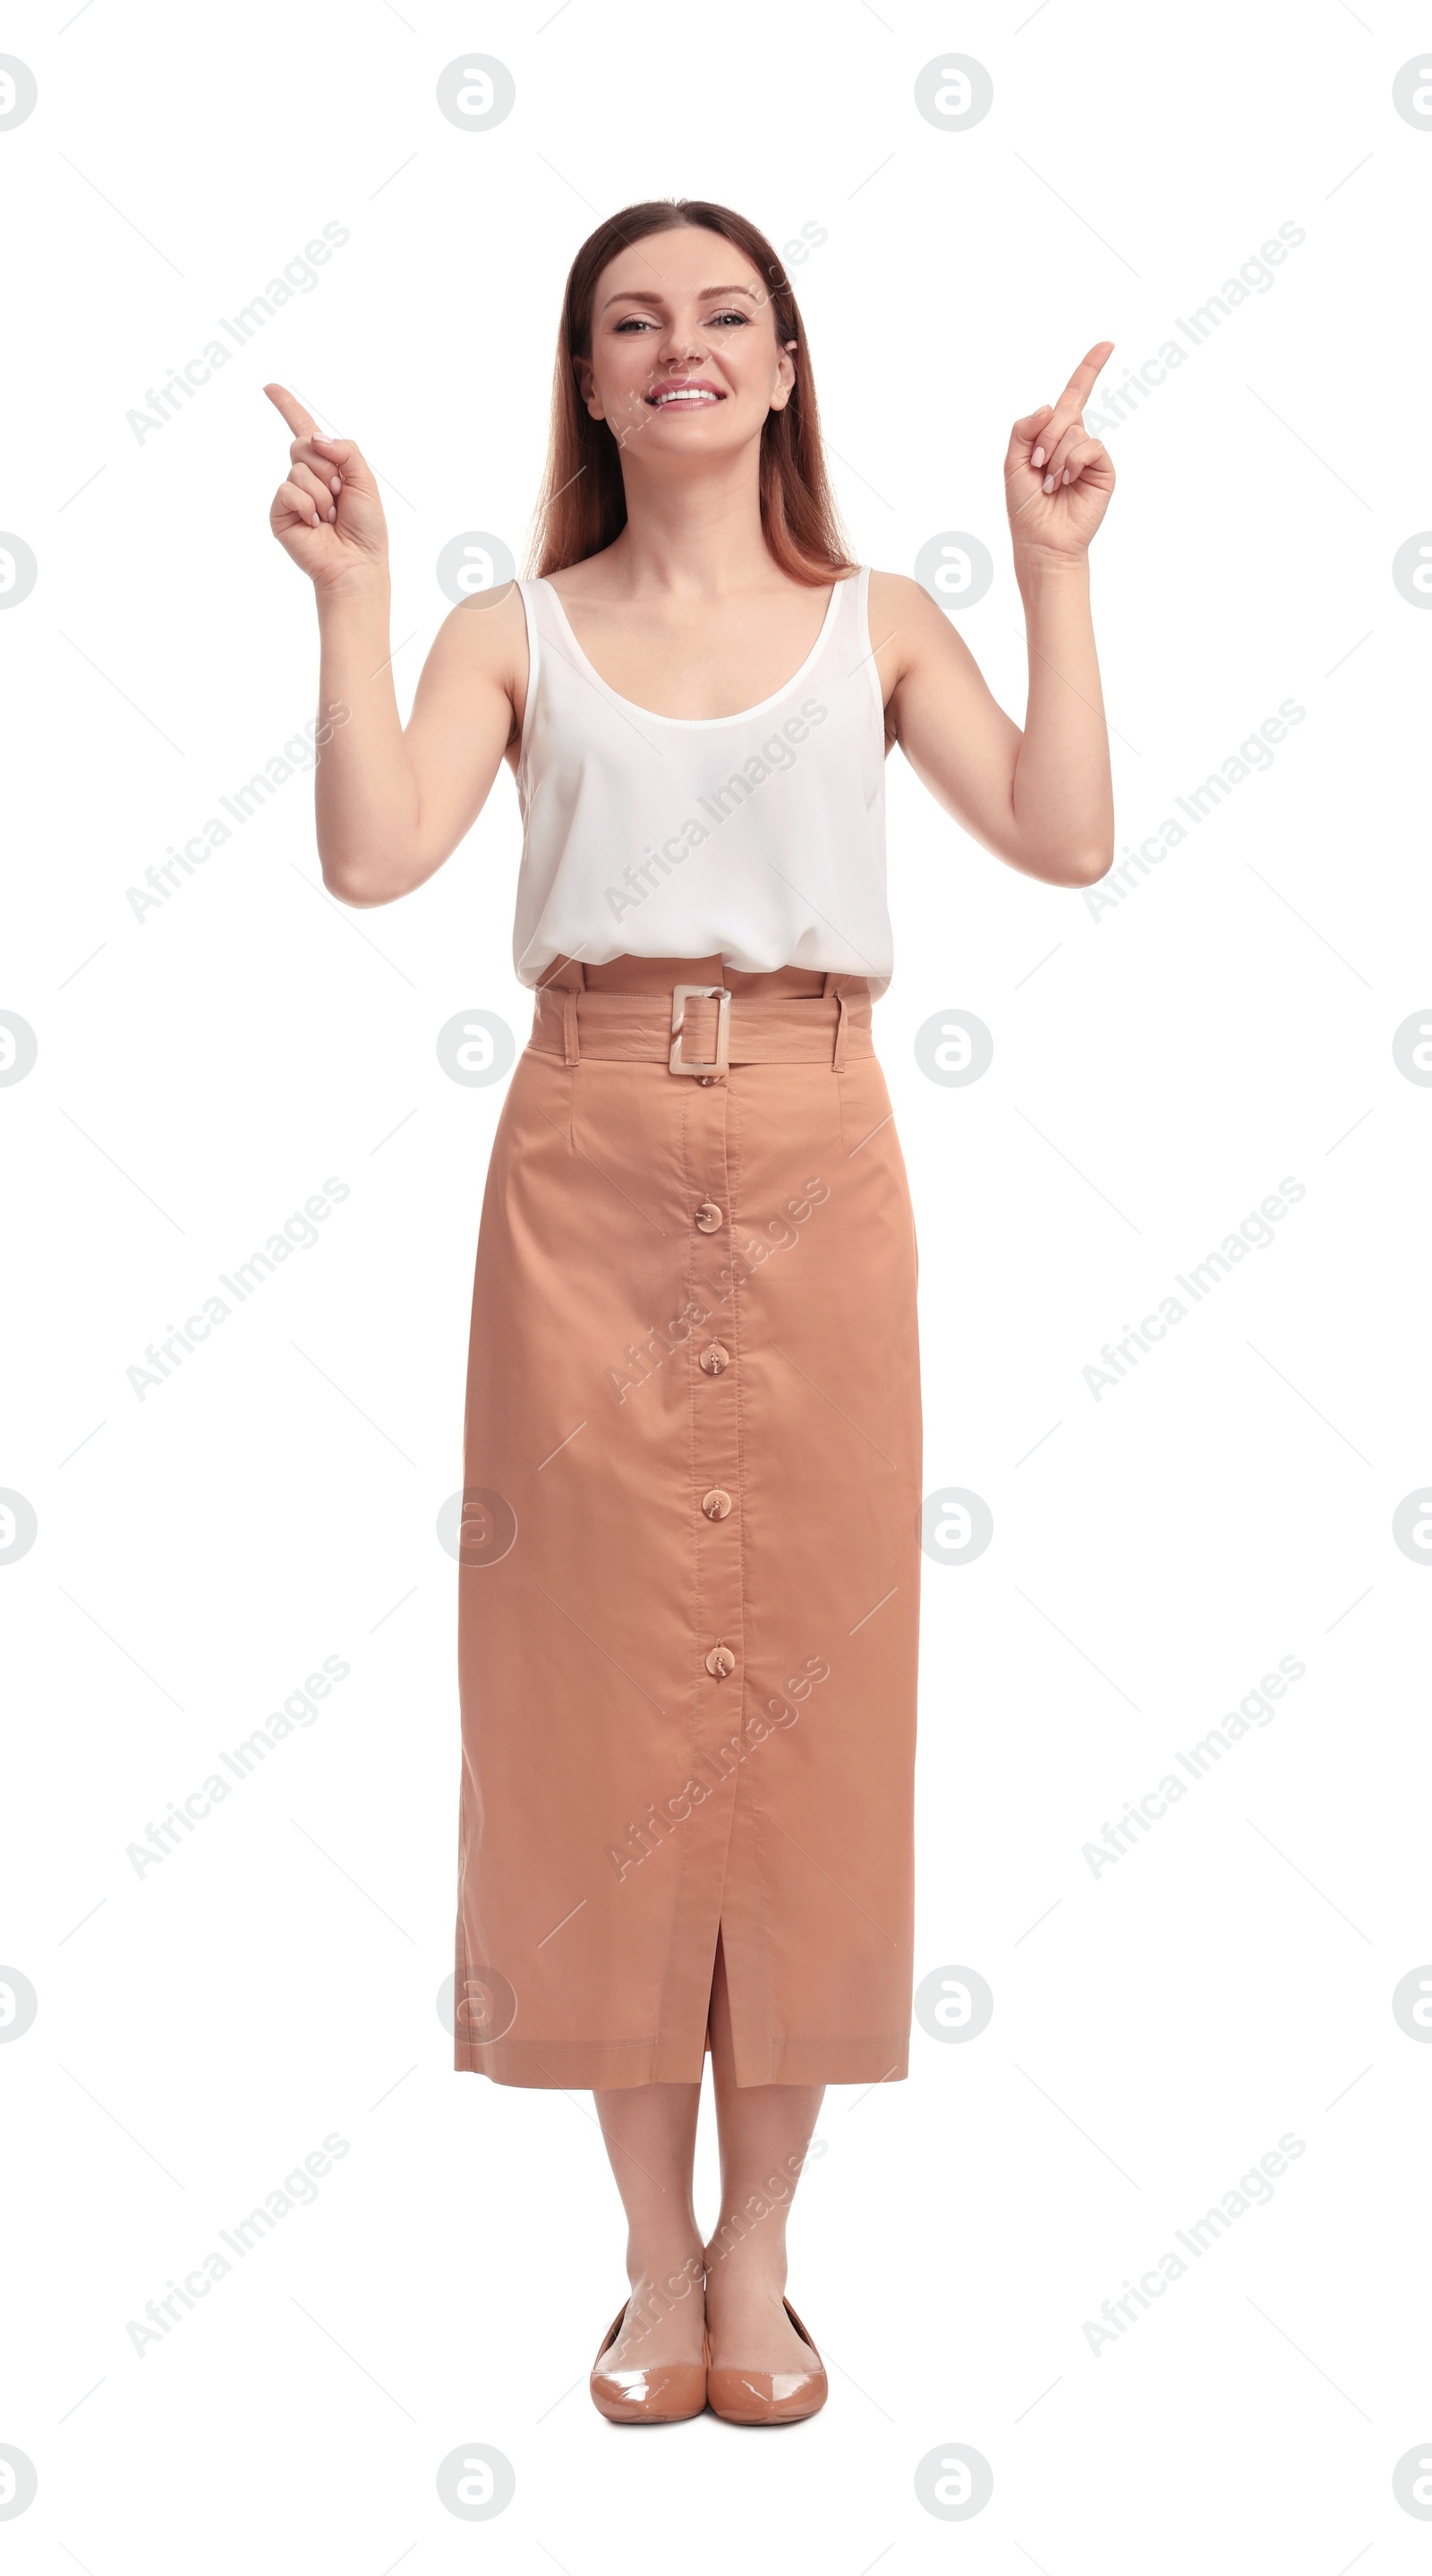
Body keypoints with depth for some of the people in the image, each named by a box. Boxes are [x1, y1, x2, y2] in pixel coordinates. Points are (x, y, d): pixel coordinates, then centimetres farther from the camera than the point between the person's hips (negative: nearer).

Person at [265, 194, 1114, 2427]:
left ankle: (760, 2252, 17)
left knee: (805, 1664, 2)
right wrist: (353, 589, -7)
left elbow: (1067, 838, -5)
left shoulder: (877, 626, 11)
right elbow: (372, 854, -9)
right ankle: (658, 2258, 16)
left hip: (811, 1170, 1)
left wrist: (1055, 570, -5)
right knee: (611, 1674, 2)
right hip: (591, 1169, 0)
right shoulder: (516, 633, 9)